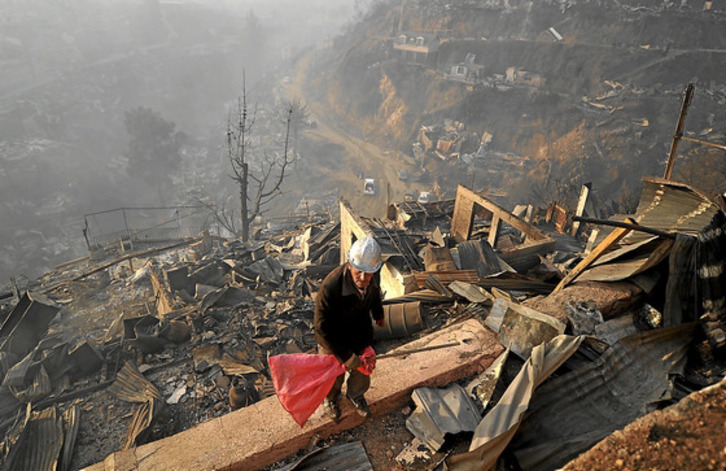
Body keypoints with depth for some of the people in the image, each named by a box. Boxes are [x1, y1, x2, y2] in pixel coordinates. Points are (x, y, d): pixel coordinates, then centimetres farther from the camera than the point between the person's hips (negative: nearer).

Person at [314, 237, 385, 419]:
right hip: (333, 340, -4)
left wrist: (378, 314, 23)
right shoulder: (331, 287, -41)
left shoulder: (373, 276, -23)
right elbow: (322, 328, -31)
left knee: (362, 370, 27)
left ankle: (355, 395, 62)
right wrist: (346, 356, -27)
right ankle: (330, 398, 60)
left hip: (362, 335, 4)